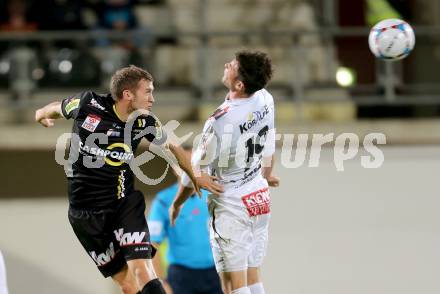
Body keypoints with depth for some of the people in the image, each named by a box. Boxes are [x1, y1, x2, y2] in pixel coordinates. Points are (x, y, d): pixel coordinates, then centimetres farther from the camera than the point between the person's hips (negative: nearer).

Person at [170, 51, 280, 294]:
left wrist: (177, 203, 3)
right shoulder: (265, 100, -6)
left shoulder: (220, 121, -26)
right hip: (260, 198, 7)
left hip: (231, 205, -7)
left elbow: (198, 168, -14)